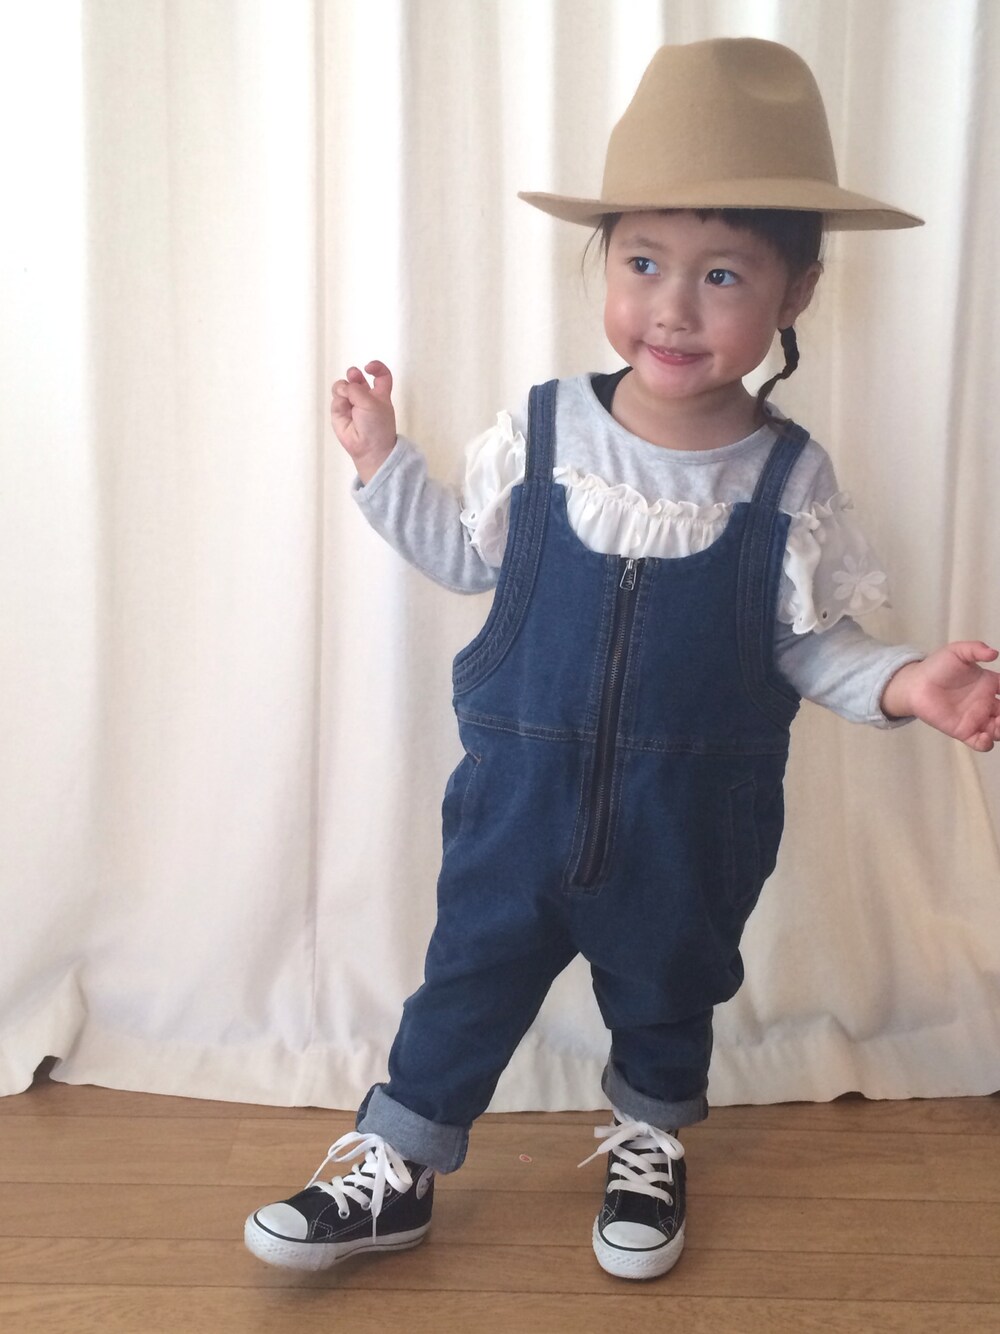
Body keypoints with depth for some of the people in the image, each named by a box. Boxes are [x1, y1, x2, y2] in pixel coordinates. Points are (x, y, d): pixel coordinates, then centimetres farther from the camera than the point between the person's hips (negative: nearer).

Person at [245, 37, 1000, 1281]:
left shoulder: (790, 480, -12)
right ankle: (395, 1167, 34)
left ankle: (649, 1143, 51)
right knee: (469, 978, 13)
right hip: (520, 793, 0)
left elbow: (809, 644, -4)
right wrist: (382, 457, -1)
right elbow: (468, 554, 5)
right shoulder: (539, 433, -10)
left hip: (692, 825, 0)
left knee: (666, 991, 22)